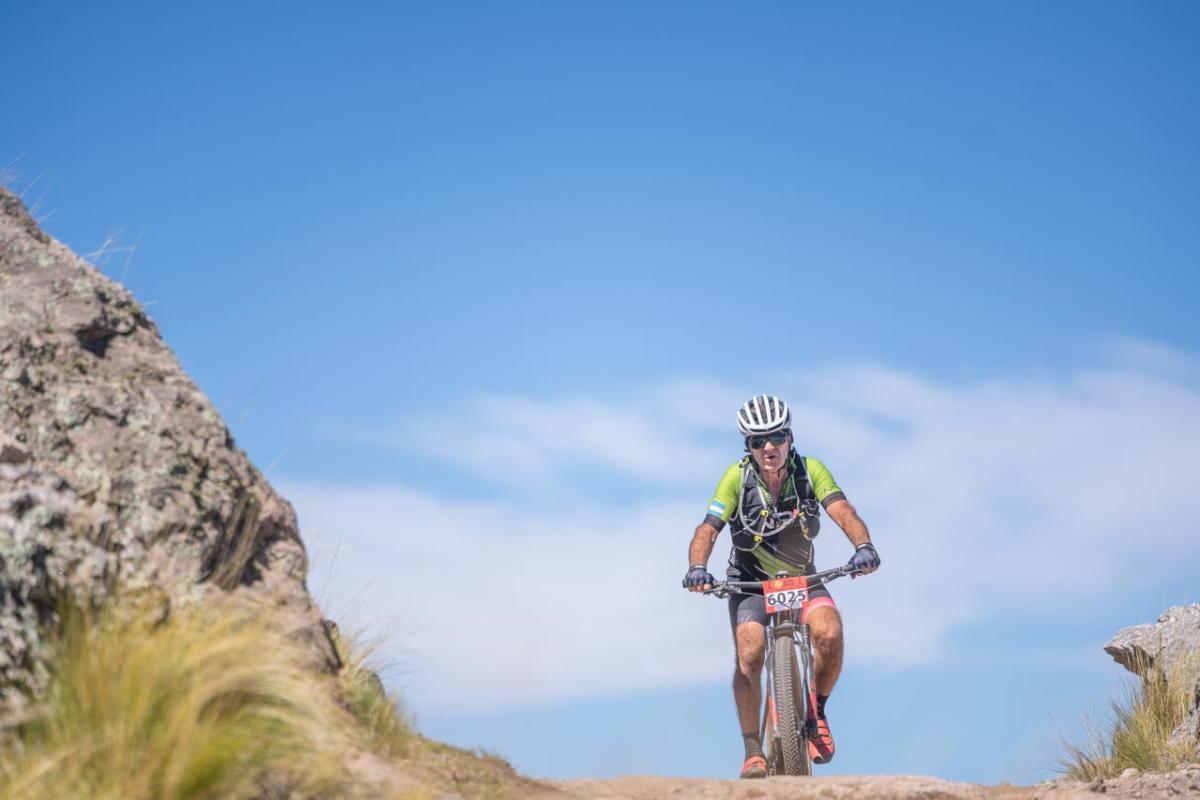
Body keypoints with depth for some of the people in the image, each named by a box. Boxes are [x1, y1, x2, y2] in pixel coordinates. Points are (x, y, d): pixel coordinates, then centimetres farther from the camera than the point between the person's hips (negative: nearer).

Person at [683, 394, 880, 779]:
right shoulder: (737, 477, -20)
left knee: (830, 635, -26)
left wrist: (863, 546, -48)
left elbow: (842, 511, -28)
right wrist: (697, 568, -46)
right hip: (750, 581, -1)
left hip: (802, 578, 1)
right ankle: (752, 751, -5)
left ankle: (815, 711, 1)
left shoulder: (810, 470, -17)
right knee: (749, 656, -22)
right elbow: (708, 529, -26)